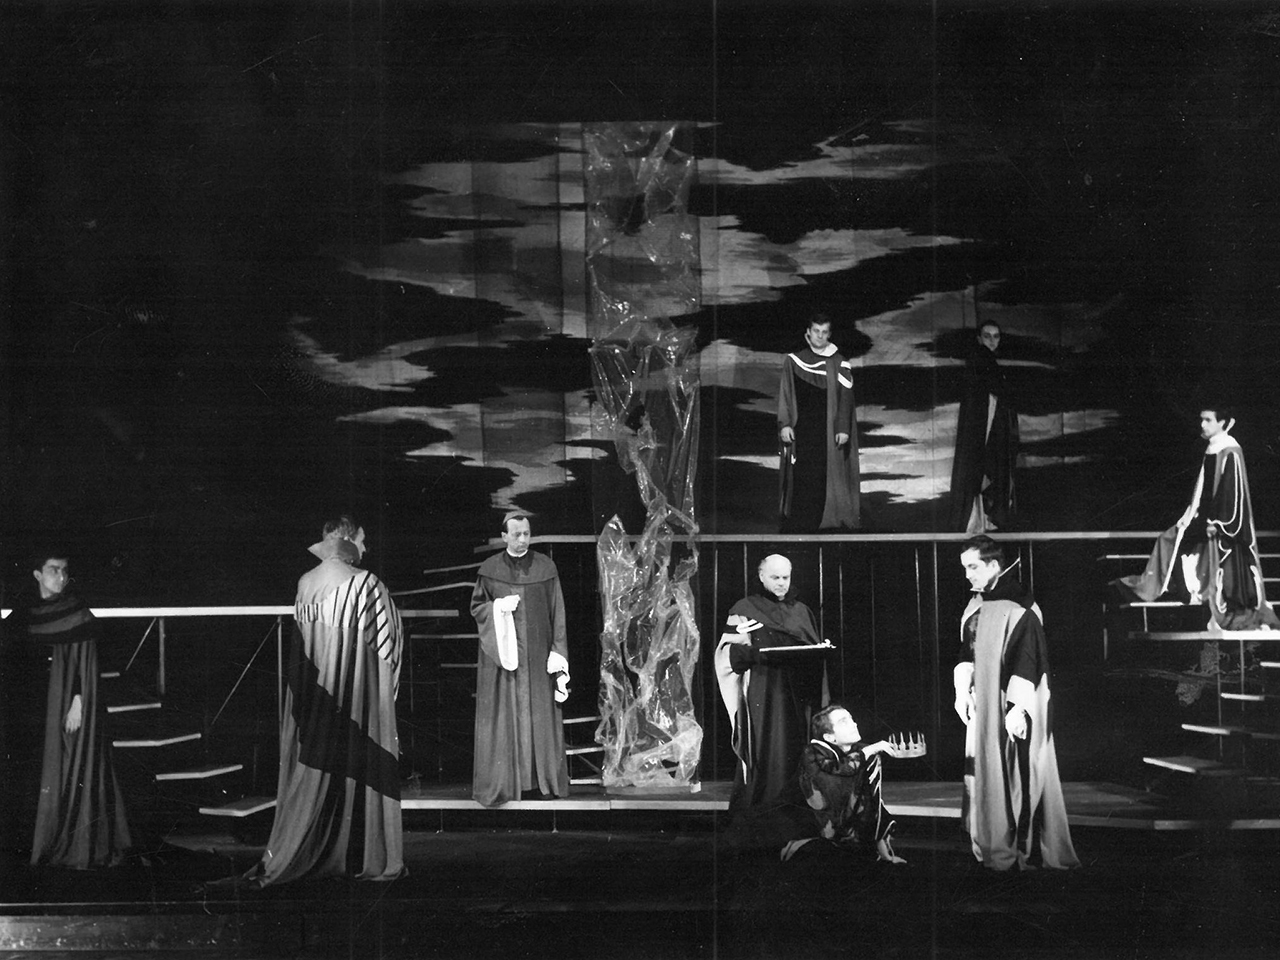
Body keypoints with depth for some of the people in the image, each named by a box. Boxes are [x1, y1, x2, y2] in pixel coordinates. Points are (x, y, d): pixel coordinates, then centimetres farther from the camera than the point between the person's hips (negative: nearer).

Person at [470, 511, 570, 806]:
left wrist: (558, 652, -4)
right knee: (503, 718, -1)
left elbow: (557, 613, 2)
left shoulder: (545, 568, 2)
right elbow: (476, 607, 7)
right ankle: (502, 780, 5)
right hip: (501, 652, 0)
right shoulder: (490, 569, 1)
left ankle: (541, 779, 11)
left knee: (539, 715, 3)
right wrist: (498, 607, -13)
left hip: (536, 655, 1)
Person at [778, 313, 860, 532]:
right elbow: (784, 396, 6)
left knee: (823, 478, -4)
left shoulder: (839, 365, 5)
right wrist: (784, 424, -5)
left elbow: (845, 399, 1)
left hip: (828, 431, 0)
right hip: (800, 430, 0)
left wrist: (843, 429, -8)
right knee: (800, 478, -4)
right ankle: (796, 527, -1)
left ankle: (821, 520, 1)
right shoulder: (793, 361, 7)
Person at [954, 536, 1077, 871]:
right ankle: (994, 848, 18)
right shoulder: (976, 603, 10)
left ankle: (1028, 851, 6)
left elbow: (1027, 658, -20)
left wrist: (1017, 707, -23)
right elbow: (967, 650, 18)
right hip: (983, 705, 8)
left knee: (1018, 778, -3)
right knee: (985, 776, 10)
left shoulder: (1018, 605, -17)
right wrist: (962, 689, 7)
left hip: (1014, 708, -8)